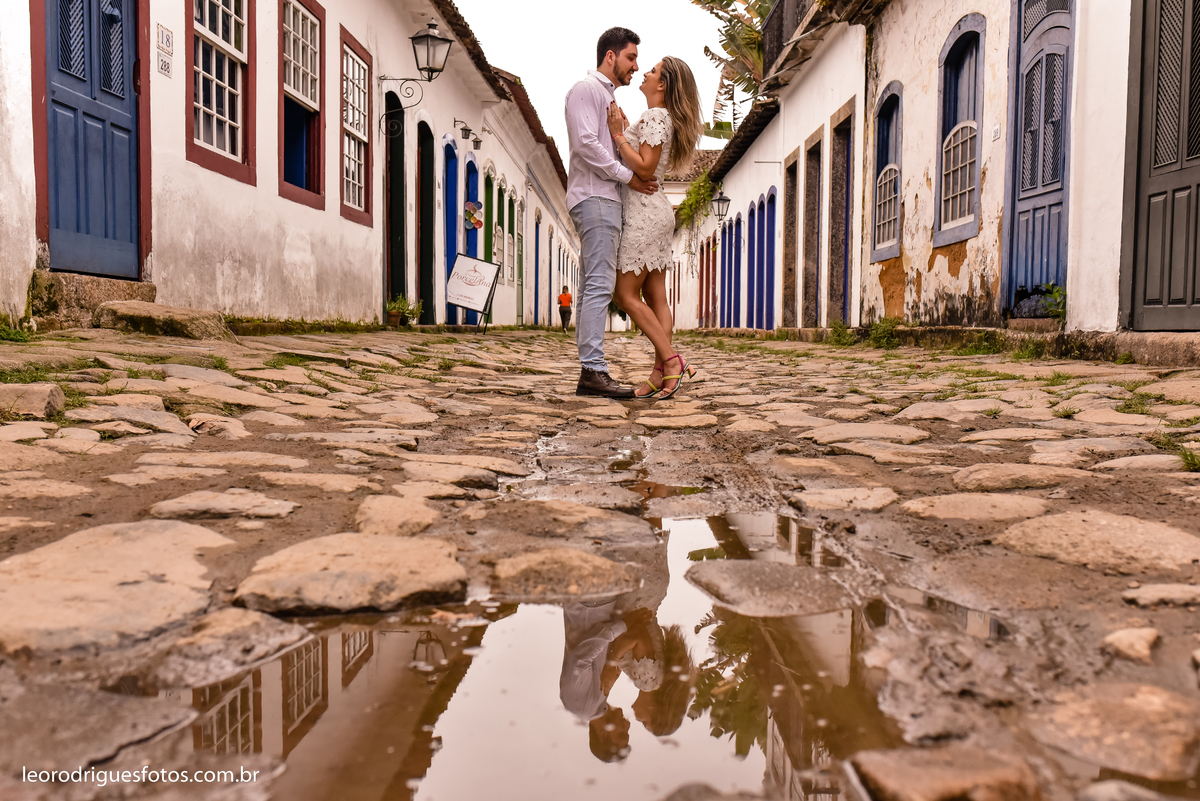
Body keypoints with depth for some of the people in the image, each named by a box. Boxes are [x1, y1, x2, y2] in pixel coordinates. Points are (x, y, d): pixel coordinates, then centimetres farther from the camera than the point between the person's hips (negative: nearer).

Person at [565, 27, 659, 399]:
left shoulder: (608, 97, 28)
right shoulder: (586, 88, -1)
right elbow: (585, 143, -15)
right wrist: (628, 176, -12)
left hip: (605, 200, 10)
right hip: (595, 198, -10)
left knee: (594, 287, 5)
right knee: (600, 284, -17)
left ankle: (589, 374, 4)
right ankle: (593, 370, -21)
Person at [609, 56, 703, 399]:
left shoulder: (655, 117, -12)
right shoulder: (661, 119, 18)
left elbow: (645, 168, -20)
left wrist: (618, 135, -14)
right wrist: (624, 129, 19)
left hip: (644, 212, -10)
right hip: (655, 211, 10)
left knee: (627, 294, -8)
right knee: (655, 297, 4)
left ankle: (672, 360, -11)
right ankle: (661, 374, 2)